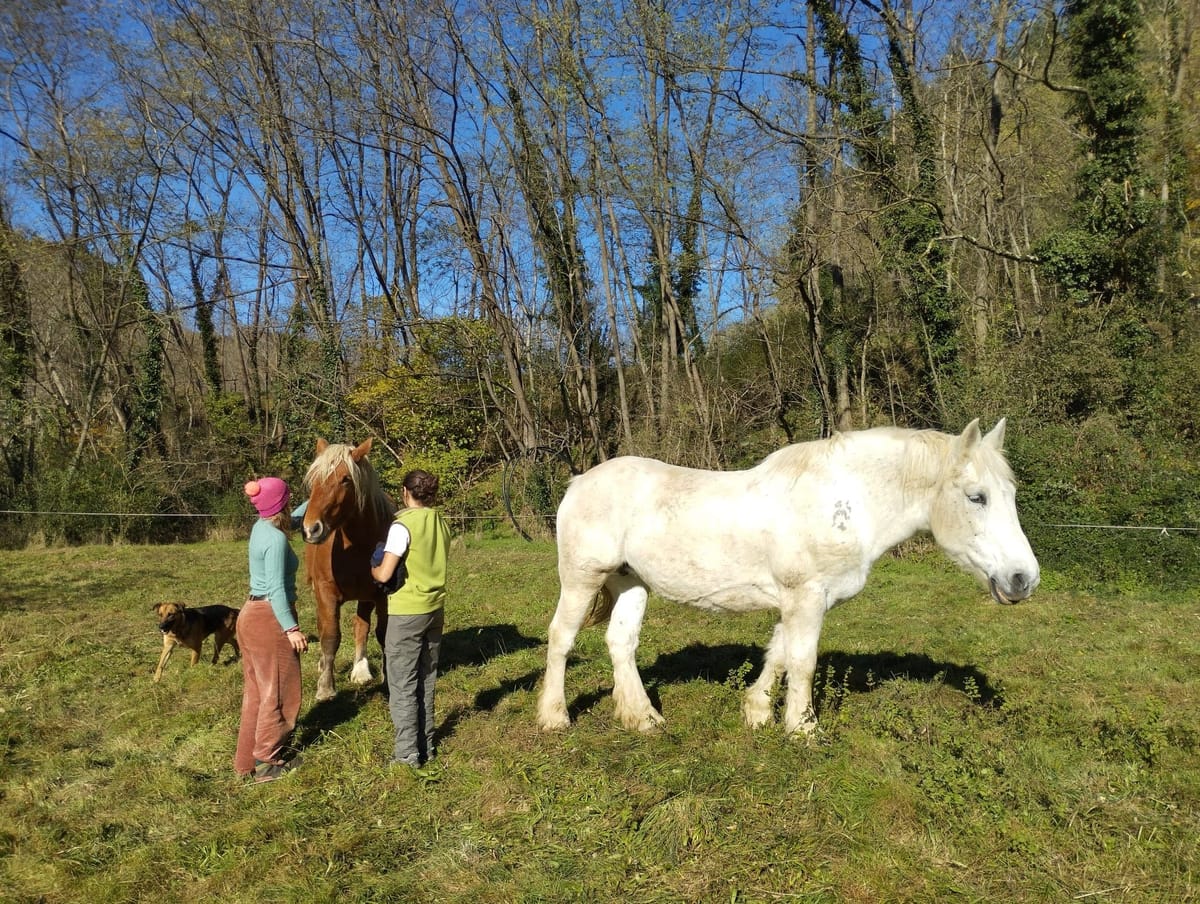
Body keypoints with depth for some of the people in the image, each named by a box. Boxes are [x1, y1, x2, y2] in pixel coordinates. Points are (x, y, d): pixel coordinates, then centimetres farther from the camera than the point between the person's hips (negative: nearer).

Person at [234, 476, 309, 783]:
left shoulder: (262, 527, 7)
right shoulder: (276, 539, -20)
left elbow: (292, 520, 29)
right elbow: (276, 588, -24)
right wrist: (291, 628, -23)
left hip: (252, 614, 9)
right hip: (270, 618, -9)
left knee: (256, 689, 17)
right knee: (279, 692, 3)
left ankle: (247, 759, 26)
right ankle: (268, 763, 13)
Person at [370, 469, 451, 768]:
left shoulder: (403, 526, -17)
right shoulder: (443, 525, 5)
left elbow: (384, 575, -20)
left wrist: (372, 568, 1)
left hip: (406, 613, -7)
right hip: (435, 609, 7)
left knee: (402, 685, 5)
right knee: (426, 681, 17)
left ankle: (408, 753, 10)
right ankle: (425, 746, 25)